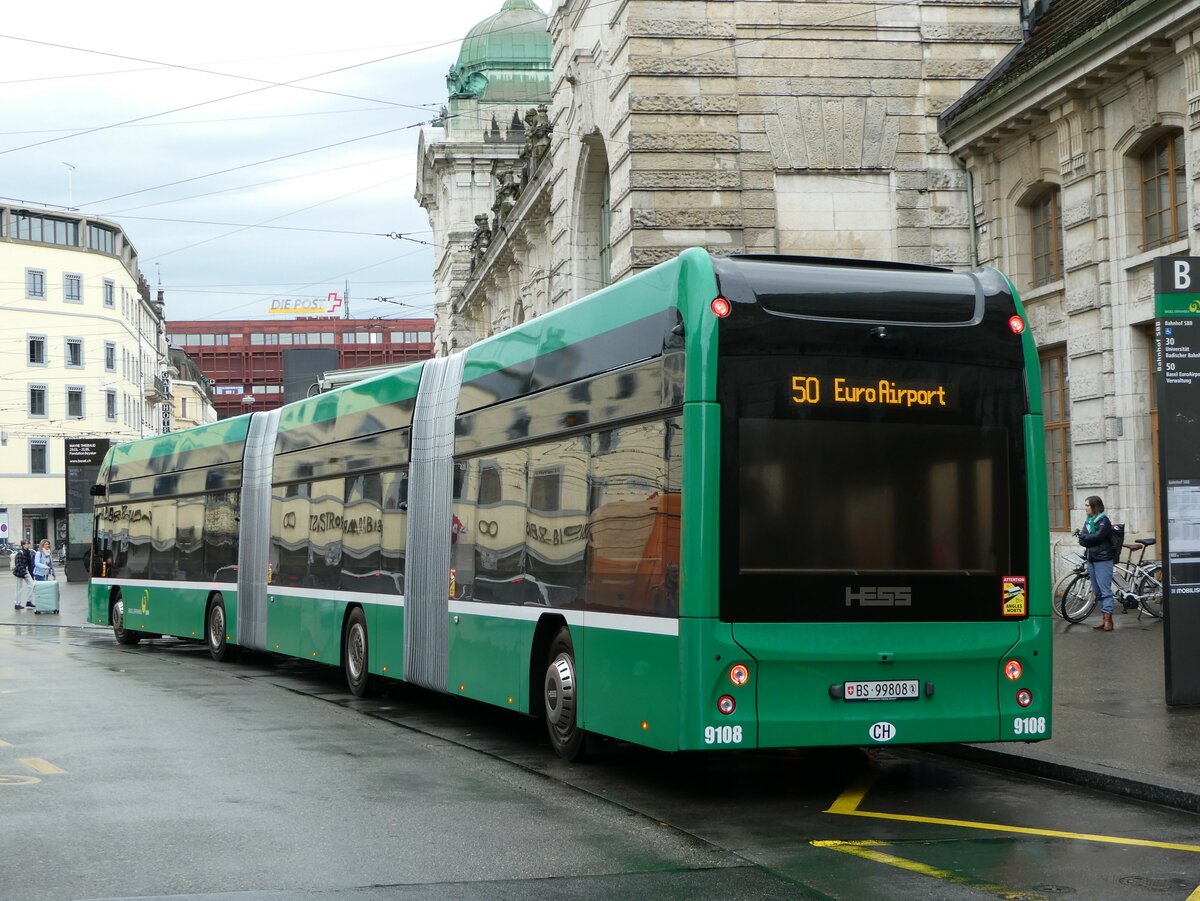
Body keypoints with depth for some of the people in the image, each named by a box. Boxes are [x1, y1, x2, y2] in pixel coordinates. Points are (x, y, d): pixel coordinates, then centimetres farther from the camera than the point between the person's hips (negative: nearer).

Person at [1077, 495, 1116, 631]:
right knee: (1098, 591, 10)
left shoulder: (1103, 520, -7)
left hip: (1102, 559, -8)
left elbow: (1097, 537, -19)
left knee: (1105, 590, -9)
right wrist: (1089, 539, -13)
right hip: (1091, 559, 8)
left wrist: (1083, 536, -5)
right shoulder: (1089, 521, 14)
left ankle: (1108, 621, -10)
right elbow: (1082, 540, 6)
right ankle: (1104, 620, 15)